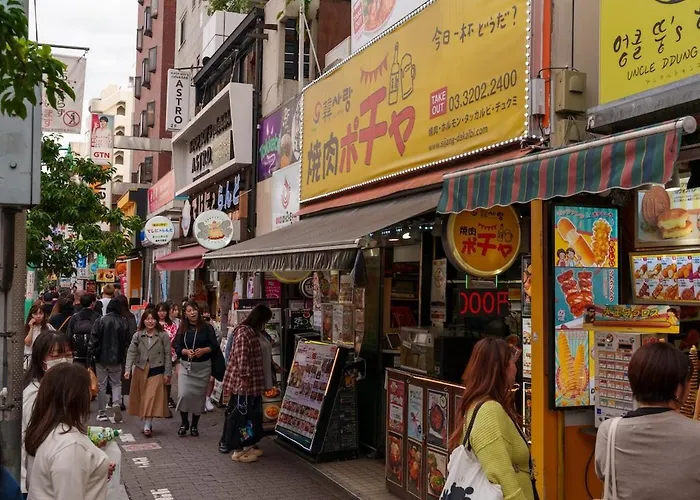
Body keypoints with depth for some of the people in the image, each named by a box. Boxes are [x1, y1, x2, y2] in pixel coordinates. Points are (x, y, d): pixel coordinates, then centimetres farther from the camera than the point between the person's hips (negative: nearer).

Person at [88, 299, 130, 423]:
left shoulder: (100, 321, -9)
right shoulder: (123, 323, -3)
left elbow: (93, 340, -10)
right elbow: (127, 342, 1)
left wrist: (90, 354, -1)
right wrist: (124, 359, 10)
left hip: (101, 358, -1)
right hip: (117, 359, 1)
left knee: (102, 385, 9)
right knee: (116, 383, 15)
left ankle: (102, 412, 13)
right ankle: (116, 403, -9)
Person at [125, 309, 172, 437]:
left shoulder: (163, 335, -3)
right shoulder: (137, 335, 3)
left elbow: (167, 355, -2)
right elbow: (131, 352, -2)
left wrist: (167, 373, -5)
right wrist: (128, 369, -14)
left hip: (157, 371, -3)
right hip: (141, 370, 3)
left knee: (152, 398, -9)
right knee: (142, 398, 7)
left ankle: (147, 426, -7)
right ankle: (147, 424, 19)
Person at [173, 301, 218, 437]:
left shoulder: (207, 328, 0)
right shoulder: (182, 329, 4)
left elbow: (214, 346, -2)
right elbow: (177, 347, 2)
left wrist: (203, 350, -19)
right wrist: (186, 351, -18)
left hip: (203, 366, 0)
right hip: (186, 365, 0)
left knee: (199, 395, 6)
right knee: (183, 394, -12)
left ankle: (194, 425, 22)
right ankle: (184, 423, 10)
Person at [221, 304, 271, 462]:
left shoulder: (257, 333, 16)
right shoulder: (244, 332, -17)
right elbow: (241, 357, -22)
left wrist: (275, 367, 30)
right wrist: (244, 377, -23)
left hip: (255, 383, 10)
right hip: (244, 383, -10)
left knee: (254, 415, 14)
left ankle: (248, 446, 23)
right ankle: (239, 451, 2)